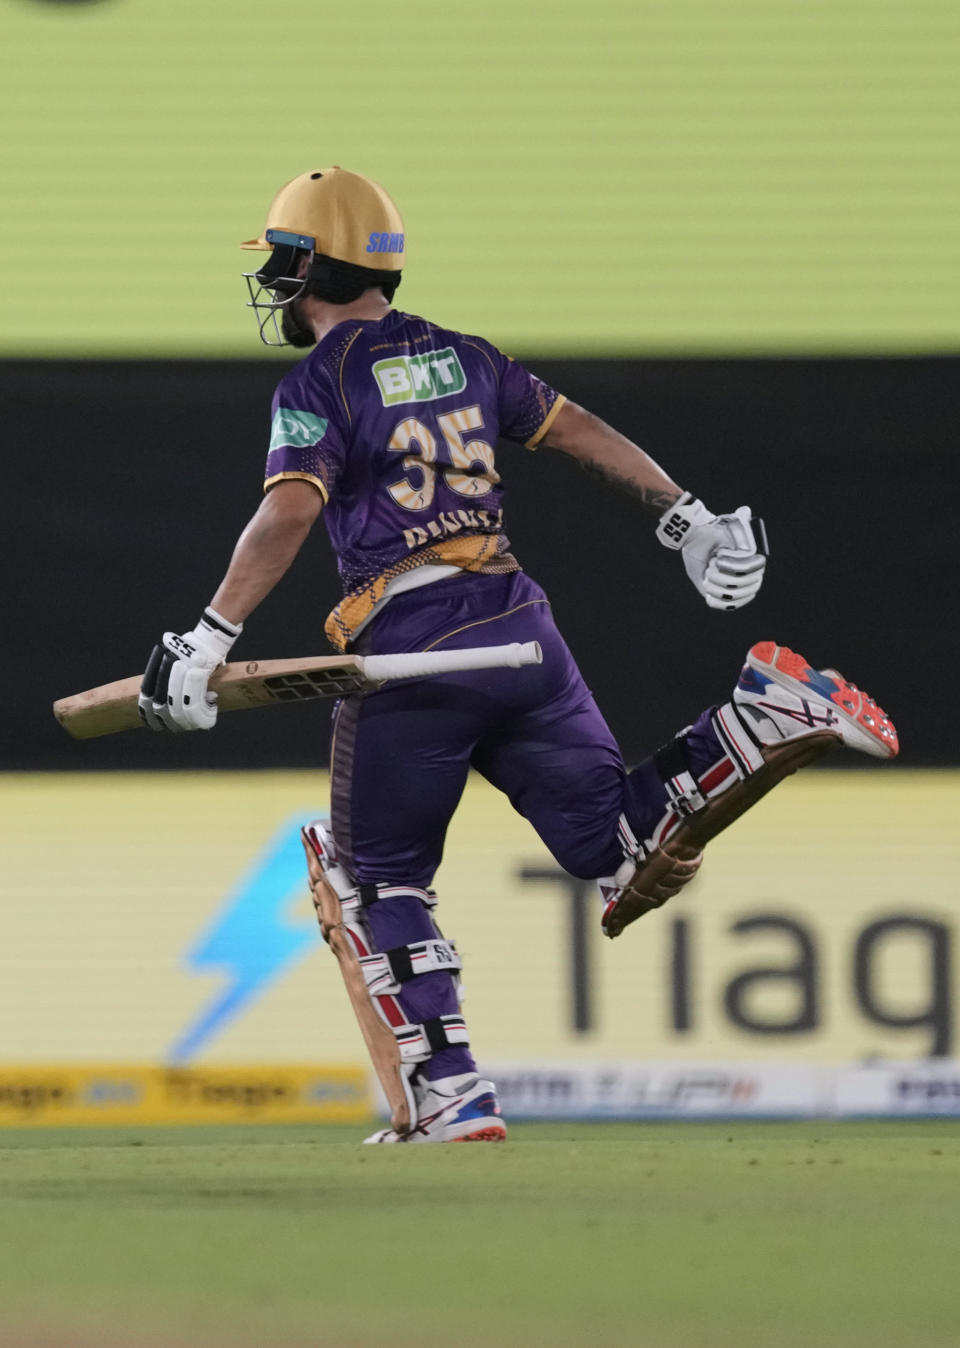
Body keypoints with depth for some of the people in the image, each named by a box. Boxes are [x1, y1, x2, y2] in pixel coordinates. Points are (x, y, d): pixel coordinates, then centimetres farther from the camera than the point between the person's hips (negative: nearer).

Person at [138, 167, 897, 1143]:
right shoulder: (460, 357, 16)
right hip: (515, 621, 5)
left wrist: (207, 642, -21)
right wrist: (688, 520, 24)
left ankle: (452, 1092, -1)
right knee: (616, 846, 8)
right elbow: (583, 432, 18)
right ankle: (765, 712, -14)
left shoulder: (319, 386, -3)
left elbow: (287, 515, -17)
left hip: (408, 648, -5)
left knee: (382, 878, 10)